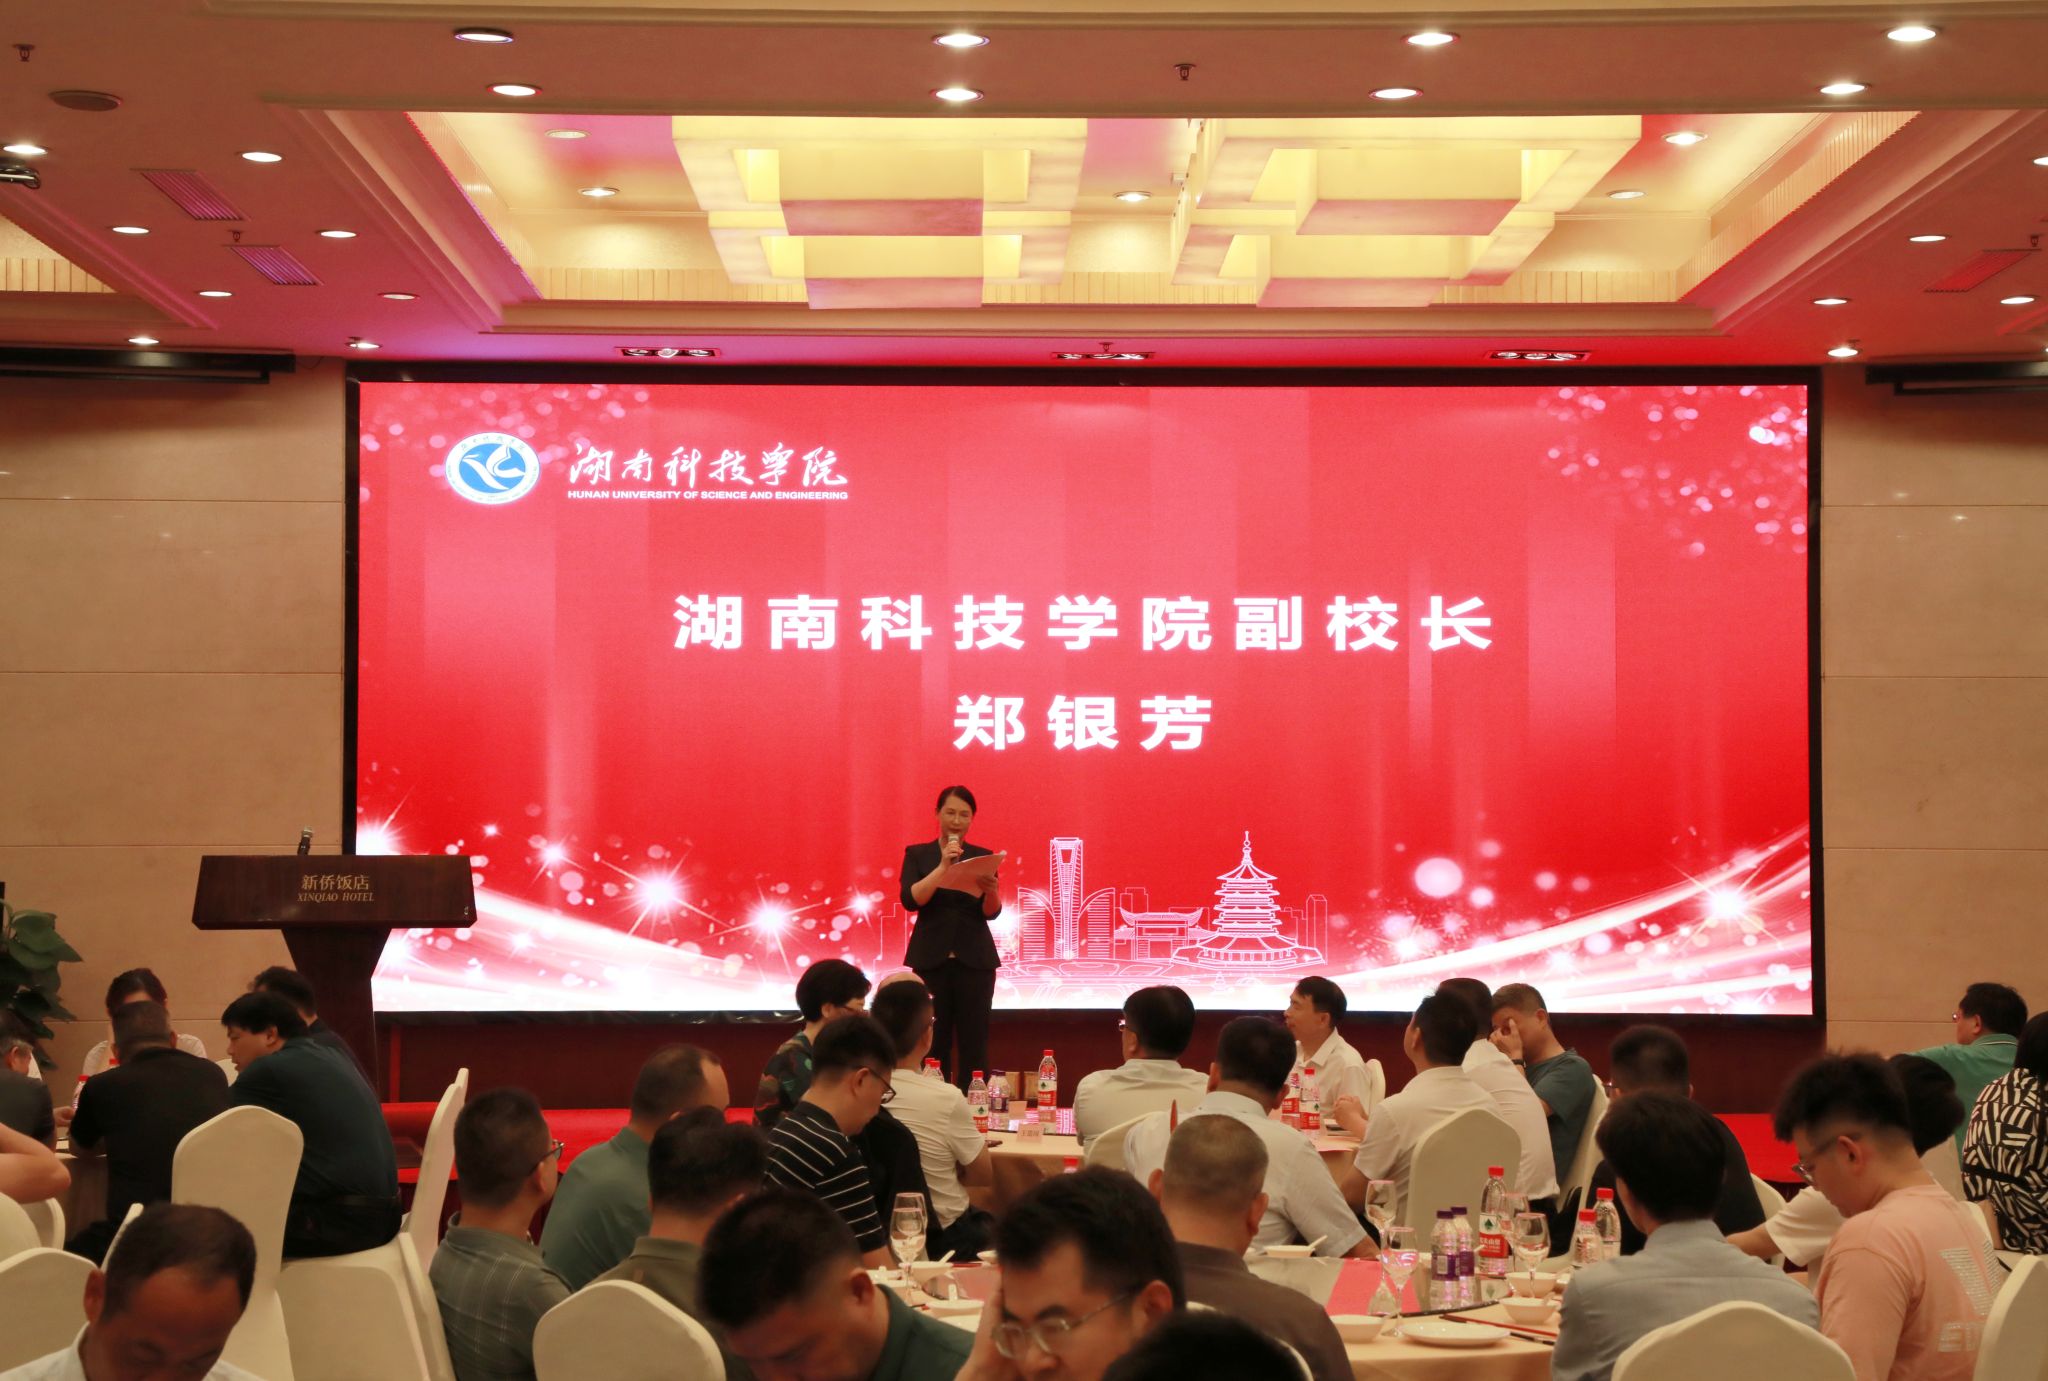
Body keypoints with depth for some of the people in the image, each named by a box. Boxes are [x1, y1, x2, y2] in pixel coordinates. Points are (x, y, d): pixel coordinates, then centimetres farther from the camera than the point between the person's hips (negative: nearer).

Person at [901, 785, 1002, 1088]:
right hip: (931, 958, -1)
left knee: (974, 1043, -2)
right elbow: (911, 900, -8)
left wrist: (991, 890, -21)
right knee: (933, 1042, -3)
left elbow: (992, 912, 1)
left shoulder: (982, 856, 8)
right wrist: (943, 866, -17)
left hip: (974, 958, 1)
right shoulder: (917, 855, 6)